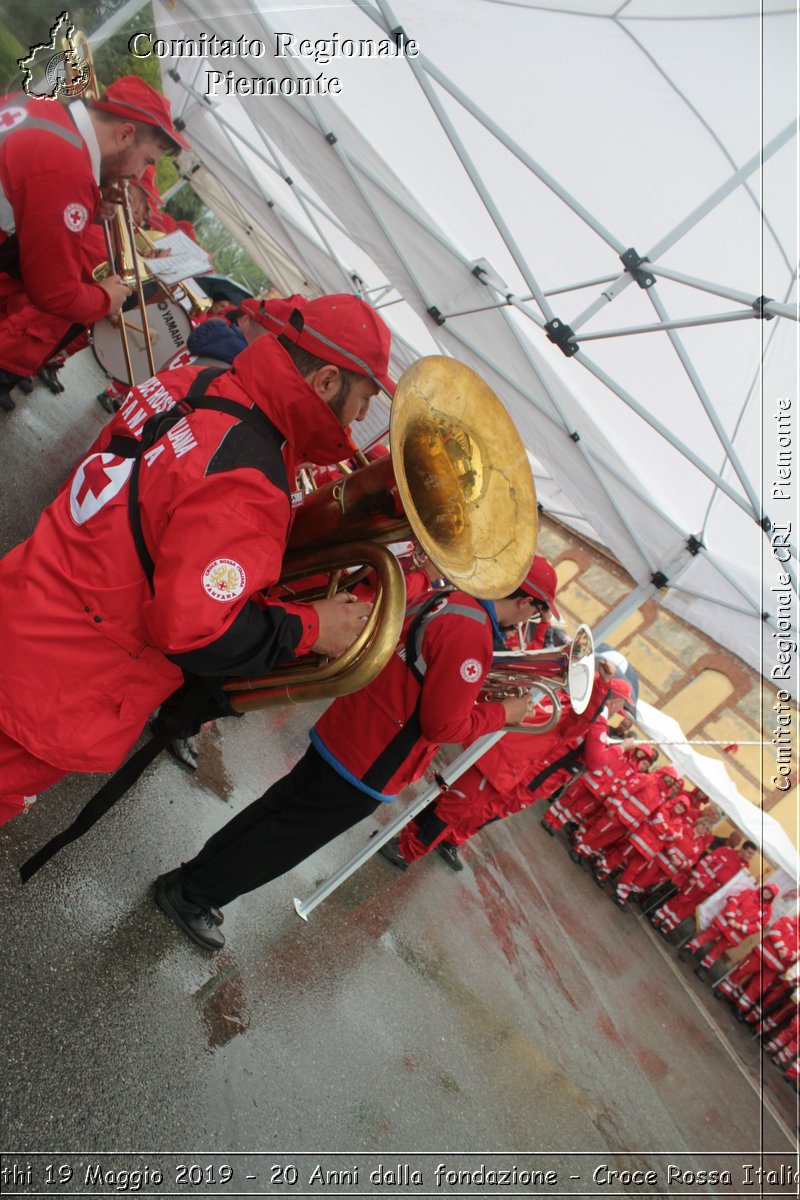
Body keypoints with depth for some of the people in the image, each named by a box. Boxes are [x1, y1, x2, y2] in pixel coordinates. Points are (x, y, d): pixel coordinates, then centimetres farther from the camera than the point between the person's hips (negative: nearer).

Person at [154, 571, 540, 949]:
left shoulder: (447, 600, 4)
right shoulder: (472, 632, -24)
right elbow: (444, 726, -20)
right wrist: (503, 712, -7)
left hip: (339, 734, 9)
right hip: (364, 769, -9)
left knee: (274, 812, 21)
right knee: (287, 838, 8)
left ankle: (195, 876, 34)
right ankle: (191, 897, 20)